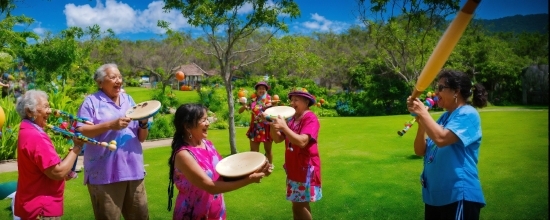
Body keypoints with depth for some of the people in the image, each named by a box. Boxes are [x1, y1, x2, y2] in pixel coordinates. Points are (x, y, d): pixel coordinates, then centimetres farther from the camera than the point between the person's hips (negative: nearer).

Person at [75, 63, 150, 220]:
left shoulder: (129, 100, 15)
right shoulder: (92, 101, 0)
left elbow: (141, 138, 16)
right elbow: (80, 132, -12)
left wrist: (144, 123, -5)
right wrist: (110, 125, -20)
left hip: (133, 170, 5)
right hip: (104, 173, -5)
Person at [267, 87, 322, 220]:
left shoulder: (311, 119, -15)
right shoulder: (292, 119, 9)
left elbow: (302, 142, -27)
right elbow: (278, 139, 6)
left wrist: (283, 127, -33)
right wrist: (273, 124, -12)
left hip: (306, 168, -8)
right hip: (294, 168, 8)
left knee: (299, 206, -5)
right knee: (299, 204, 16)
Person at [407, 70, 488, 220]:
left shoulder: (467, 114, -12)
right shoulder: (444, 117, 13)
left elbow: (441, 139, -29)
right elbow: (420, 151, 10)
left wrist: (422, 112, -17)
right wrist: (421, 123, -5)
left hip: (458, 195, -8)